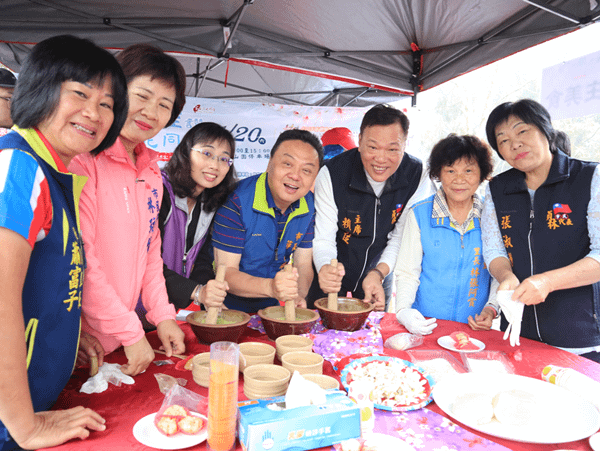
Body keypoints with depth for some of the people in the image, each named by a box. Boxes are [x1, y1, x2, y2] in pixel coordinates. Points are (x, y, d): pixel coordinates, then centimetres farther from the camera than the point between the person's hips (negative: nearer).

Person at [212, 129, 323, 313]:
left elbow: (303, 265, 2)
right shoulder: (237, 201, -21)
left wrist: (299, 295, -20)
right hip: (228, 309, -7)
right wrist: (271, 287, -38)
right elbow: (225, 272, -22)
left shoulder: (309, 206, -3)